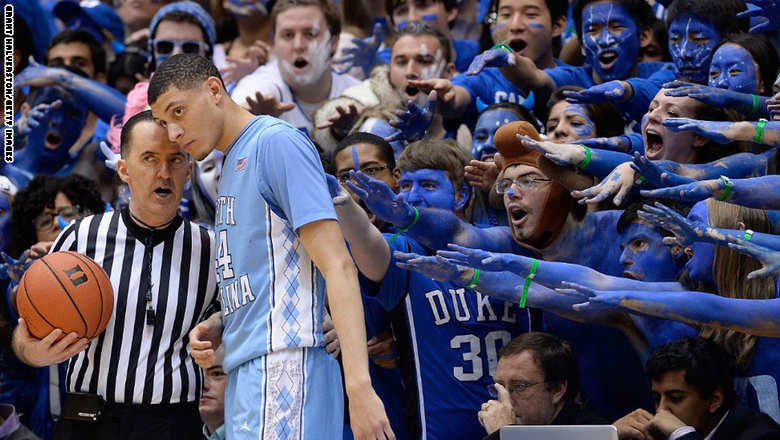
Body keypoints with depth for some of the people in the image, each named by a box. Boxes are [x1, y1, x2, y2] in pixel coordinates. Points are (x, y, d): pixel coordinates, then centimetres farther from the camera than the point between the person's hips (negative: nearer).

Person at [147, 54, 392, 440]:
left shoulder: (277, 143, -7)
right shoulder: (232, 165, 21)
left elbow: (336, 266, -14)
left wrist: (359, 386, -23)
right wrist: (218, 327, 8)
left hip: (282, 368, -9)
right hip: (247, 376, 9)